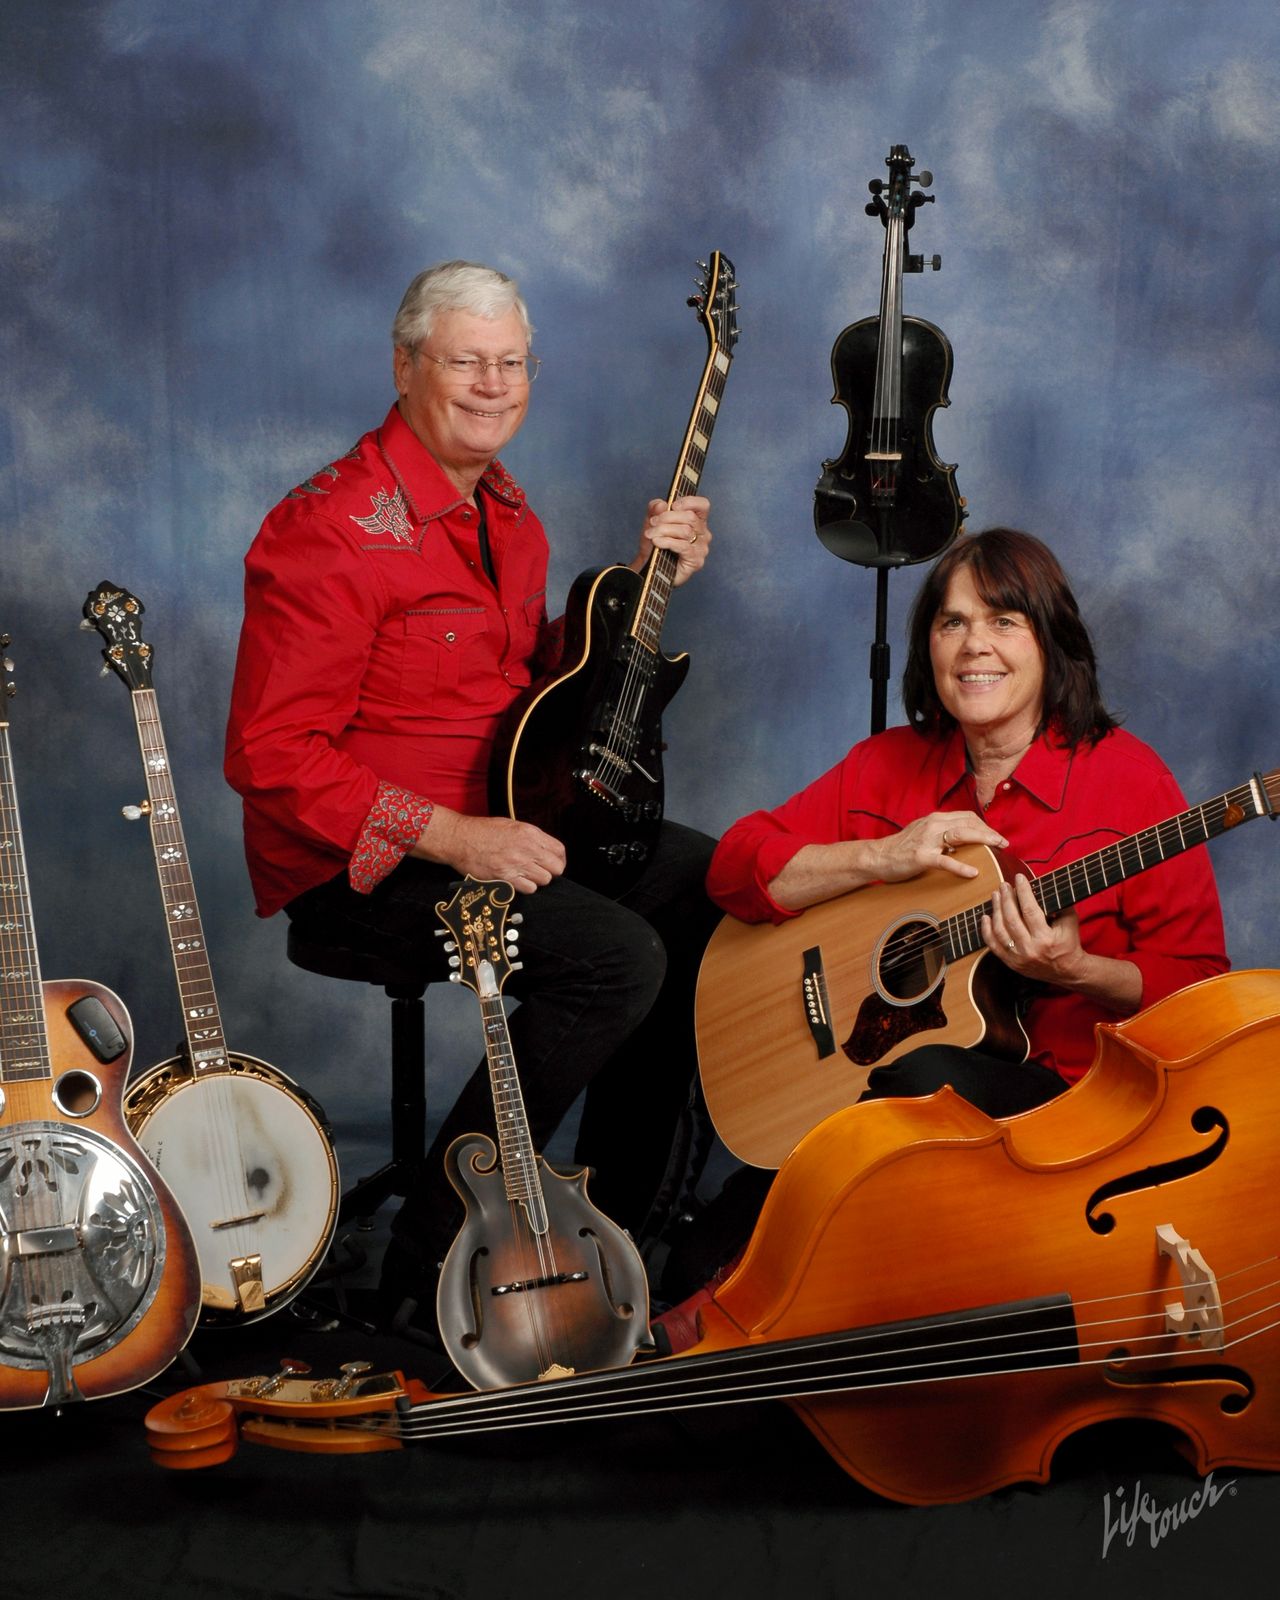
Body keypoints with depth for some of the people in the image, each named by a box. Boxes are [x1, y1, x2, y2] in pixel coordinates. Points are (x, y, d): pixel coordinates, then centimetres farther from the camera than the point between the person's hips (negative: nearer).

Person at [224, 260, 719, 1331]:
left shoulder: (503, 509, 11)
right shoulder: (334, 530, -19)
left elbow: (536, 671, 19)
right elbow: (272, 756, -22)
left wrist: (642, 580, 5)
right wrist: (452, 838, -26)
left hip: (502, 817, 10)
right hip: (358, 862, -10)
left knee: (719, 885, 5)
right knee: (616, 956, -26)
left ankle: (609, 1216, 14)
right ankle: (430, 1261, -14)